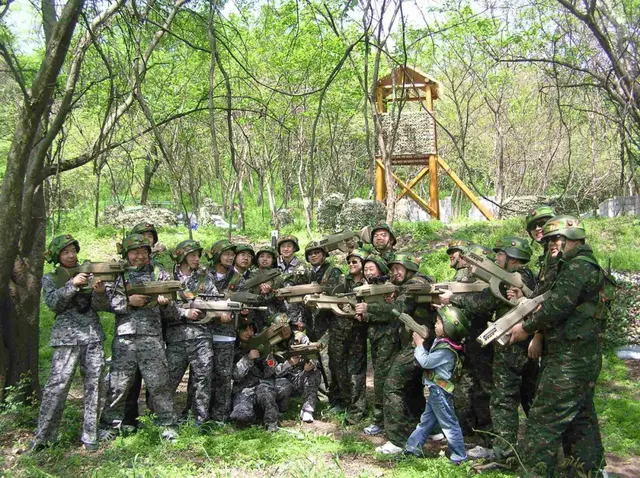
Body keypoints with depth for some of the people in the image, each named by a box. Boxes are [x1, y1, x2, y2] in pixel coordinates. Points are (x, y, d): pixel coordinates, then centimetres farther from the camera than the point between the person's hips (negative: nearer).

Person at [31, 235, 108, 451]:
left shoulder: (89, 273, 14)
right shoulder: (50, 279, 11)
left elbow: (100, 306, 6)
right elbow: (53, 303, -6)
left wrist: (99, 292, -16)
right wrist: (72, 284, -18)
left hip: (93, 335, 2)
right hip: (67, 336, -2)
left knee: (94, 384, 1)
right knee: (58, 384, -10)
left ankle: (90, 436, 8)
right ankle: (42, 436, -2)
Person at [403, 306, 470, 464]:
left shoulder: (445, 350, -23)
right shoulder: (441, 342, 6)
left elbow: (426, 362, -20)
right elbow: (430, 360, 11)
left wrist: (419, 345, -9)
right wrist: (420, 345, 2)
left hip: (440, 392, -10)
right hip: (435, 390, 10)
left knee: (449, 424, -1)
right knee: (426, 419, 17)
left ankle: (459, 457, 8)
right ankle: (413, 446, 27)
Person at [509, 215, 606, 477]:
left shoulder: (579, 267, -14)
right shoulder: (576, 268, 19)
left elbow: (556, 307, -21)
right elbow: (555, 305, 20)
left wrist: (526, 327, -10)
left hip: (569, 362, -11)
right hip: (582, 360, 11)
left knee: (542, 422, -8)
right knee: (581, 421, 16)